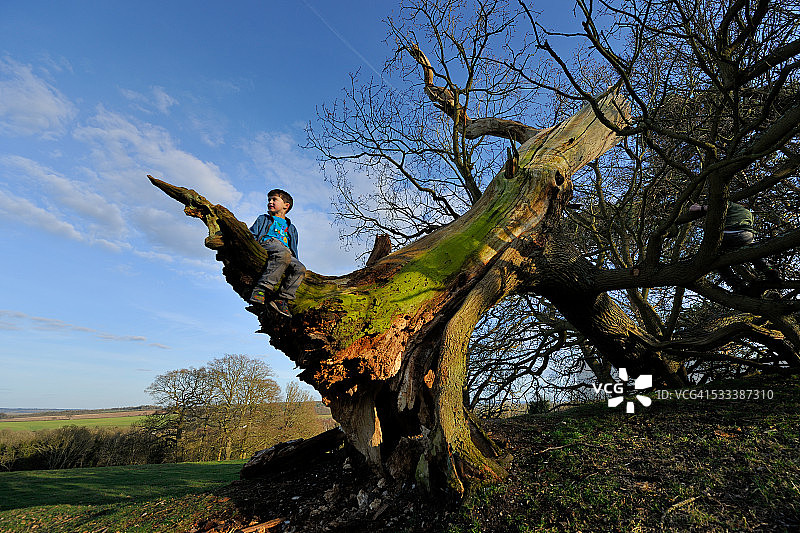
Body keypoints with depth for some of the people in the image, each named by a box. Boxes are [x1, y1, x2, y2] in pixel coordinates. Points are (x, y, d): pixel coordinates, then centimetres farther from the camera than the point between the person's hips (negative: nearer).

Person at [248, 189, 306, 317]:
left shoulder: (291, 228, 38)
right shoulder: (263, 219, 33)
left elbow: (293, 250, 31)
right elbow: (251, 235, 19)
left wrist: (295, 261, 12)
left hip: (286, 252, 3)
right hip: (266, 243, -3)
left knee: (300, 268, -30)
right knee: (283, 254, -40)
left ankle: (281, 298, -35)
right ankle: (262, 288, -46)